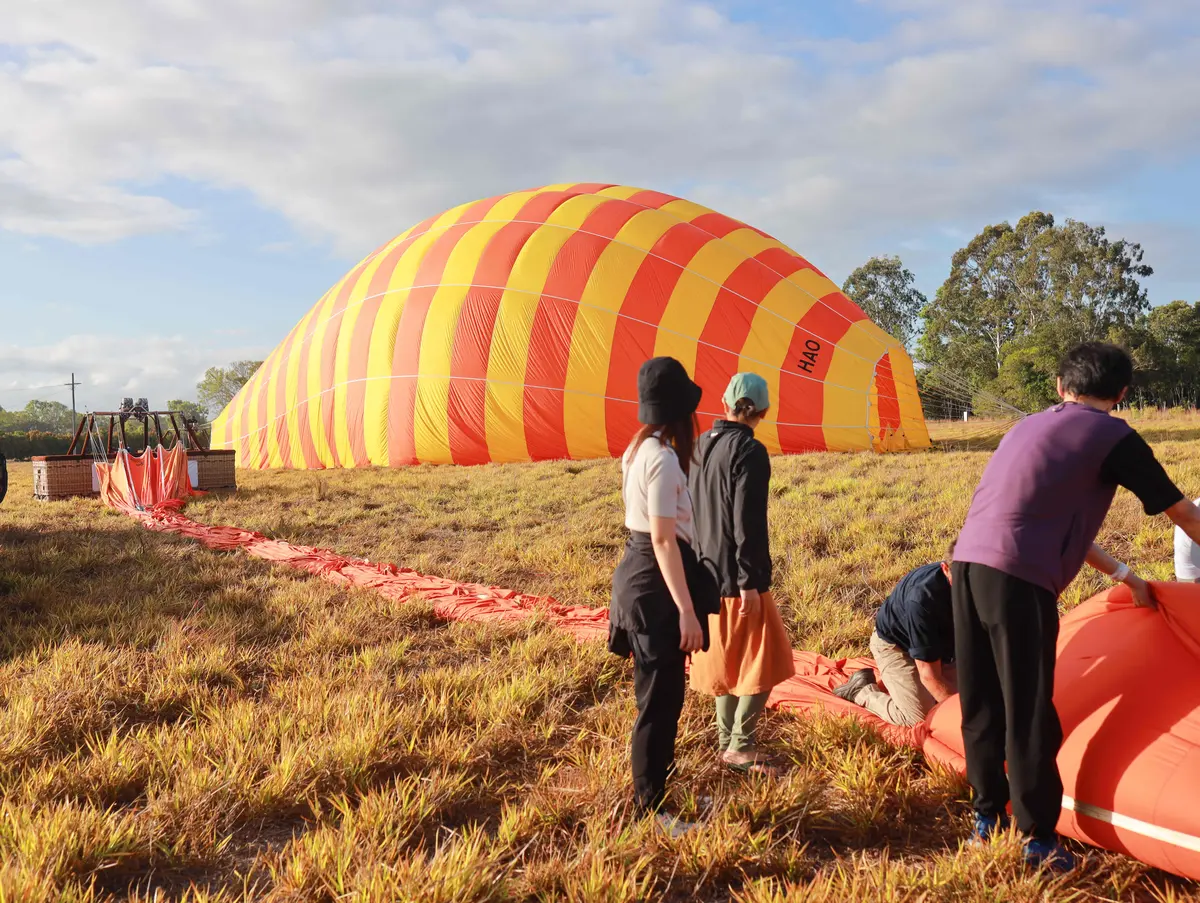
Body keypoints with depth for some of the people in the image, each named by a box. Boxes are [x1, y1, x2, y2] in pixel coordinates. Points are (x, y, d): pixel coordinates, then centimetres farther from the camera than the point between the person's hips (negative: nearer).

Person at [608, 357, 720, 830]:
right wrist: (687, 610, -21)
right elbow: (663, 540, -22)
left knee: (661, 694, 19)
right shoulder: (662, 458, -20)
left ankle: (657, 788, 33)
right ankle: (650, 809, 13)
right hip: (655, 582, -10)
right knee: (660, 699, 1)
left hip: (640, 573, 10)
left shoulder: (640, 448, 10)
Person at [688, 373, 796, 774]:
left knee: (724, 658, 16)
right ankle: (740, 745, 5)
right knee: (764, 660, 3)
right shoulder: (750, 451, -15)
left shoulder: (701, 446, 8)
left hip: (705, 572, 8)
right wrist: (750, 582, -18)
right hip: (736, 575, -8)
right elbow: (748, 522, -20)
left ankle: (726, 740, 24)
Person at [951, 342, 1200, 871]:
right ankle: (1038, 838, 16)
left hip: (967, 562, 7)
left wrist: (1123, 575, 40)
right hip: (1017, 576, -7)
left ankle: (987, 814, 30)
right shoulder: (1113, 436, 4)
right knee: (1028, 711, 4)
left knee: (980, 701, 17)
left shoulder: (1029, 427, 25)